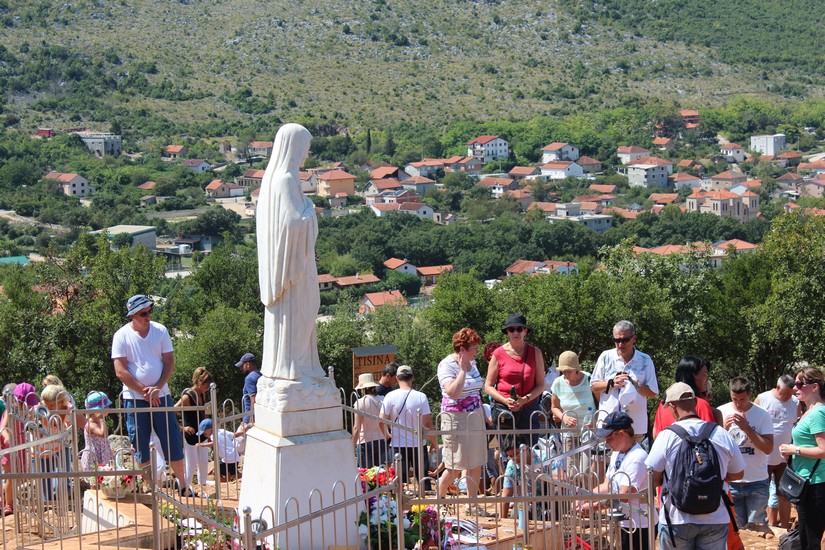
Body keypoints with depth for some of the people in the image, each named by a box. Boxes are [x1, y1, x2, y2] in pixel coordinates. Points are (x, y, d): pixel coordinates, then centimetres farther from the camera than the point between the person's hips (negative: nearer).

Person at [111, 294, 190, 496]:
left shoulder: (160, 331, 2)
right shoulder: (122, 336, -5)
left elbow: (169, 362, 1)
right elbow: (120, 371, -10)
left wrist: (157, 388, -12)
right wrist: (144, 390, -14)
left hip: (161, 396, 2)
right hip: (134, 398, -2)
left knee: (173, 442, 3)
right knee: (140, 447, 2)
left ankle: (183, 485, 14)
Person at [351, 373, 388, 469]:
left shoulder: (360, 403, -10)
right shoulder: (381, 401, 2)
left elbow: (357, 428, -12)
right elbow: (385, 425, 8)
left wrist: (352, 447, -7)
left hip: (365, 442, -4)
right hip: (381, 442, 5)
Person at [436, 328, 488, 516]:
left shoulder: (471, 363, 10)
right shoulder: (446, 365, -14)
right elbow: (453, 393, -29)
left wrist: (483, 420, 20)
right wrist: (463, 370, -23)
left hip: (475, 419, 7)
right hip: (456, 421, -7)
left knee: (476, 465, 8)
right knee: (454, 468, -3)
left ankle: (472, 505, 17)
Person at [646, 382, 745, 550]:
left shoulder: (667, 436, -12)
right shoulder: (722, 434, -3)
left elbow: (652, 478, -9)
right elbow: (738, 474, 8)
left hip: (677, 519, -2)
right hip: (715, 519, 2)